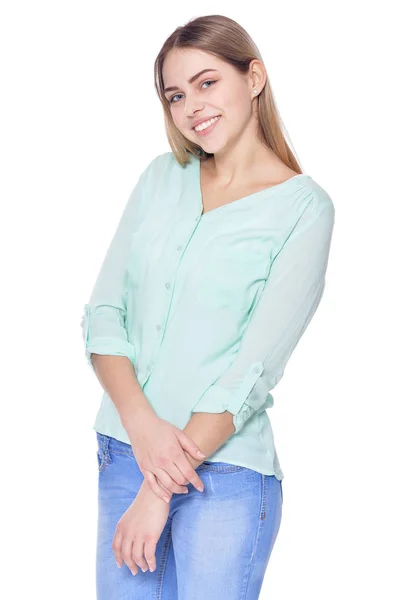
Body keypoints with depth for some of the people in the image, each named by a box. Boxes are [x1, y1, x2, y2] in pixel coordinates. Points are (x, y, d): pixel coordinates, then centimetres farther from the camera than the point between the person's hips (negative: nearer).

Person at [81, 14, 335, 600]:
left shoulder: (304, 208, -7)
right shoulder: (162, 177, 8)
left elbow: (254, 367, -13)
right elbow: (104, 311, 2)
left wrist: (162, 490, -16)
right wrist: (142, 424, -14)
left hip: (226, 473, -4)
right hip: (124, 450, 4)